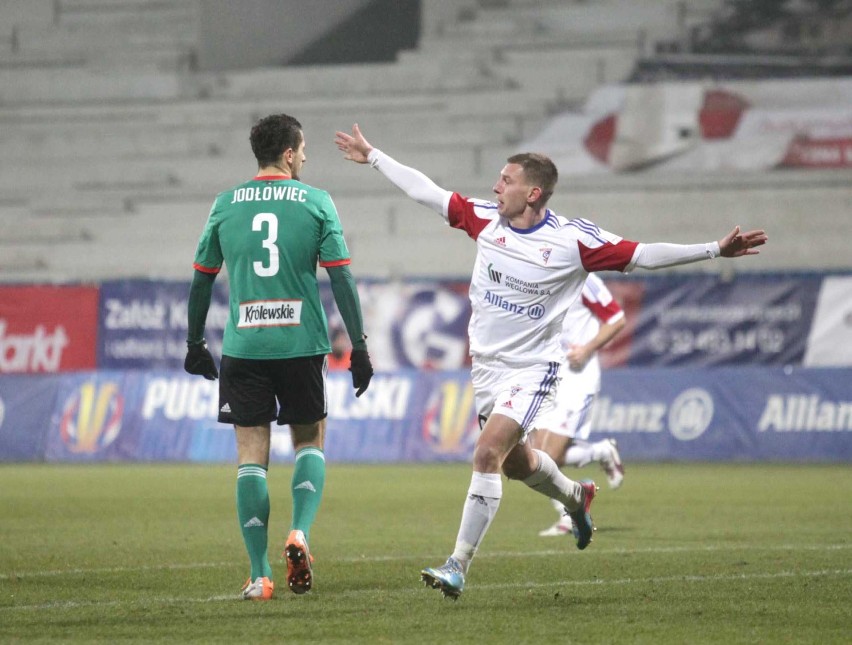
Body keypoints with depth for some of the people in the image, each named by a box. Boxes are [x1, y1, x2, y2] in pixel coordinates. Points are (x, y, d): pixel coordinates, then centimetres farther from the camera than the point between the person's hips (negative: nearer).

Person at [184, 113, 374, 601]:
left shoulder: (225, 206, 6)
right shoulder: (316, 202, 0)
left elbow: (202, 280, 10)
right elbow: (341, 278, -3)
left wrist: (195, 343, 21)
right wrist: (359, 346, 0)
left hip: (243, 345, 1)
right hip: (301, 341, -1)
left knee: (252, 455, 3)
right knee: (310, 441, 17)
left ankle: (260, 575, -1)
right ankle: (300, 532, -7)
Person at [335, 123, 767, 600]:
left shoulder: (573, 239, -15)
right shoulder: (486, 219, -2)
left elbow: (643, 256, -12)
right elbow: (425, 192, 7)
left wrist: (715, 250, -18)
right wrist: (373, 157, 12)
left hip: (532, 368, -6)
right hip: (486, 364, 6)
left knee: (488, 454, -21)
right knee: (514, 461, 20)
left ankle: (459, 566, -19)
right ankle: (575, 496, 53)